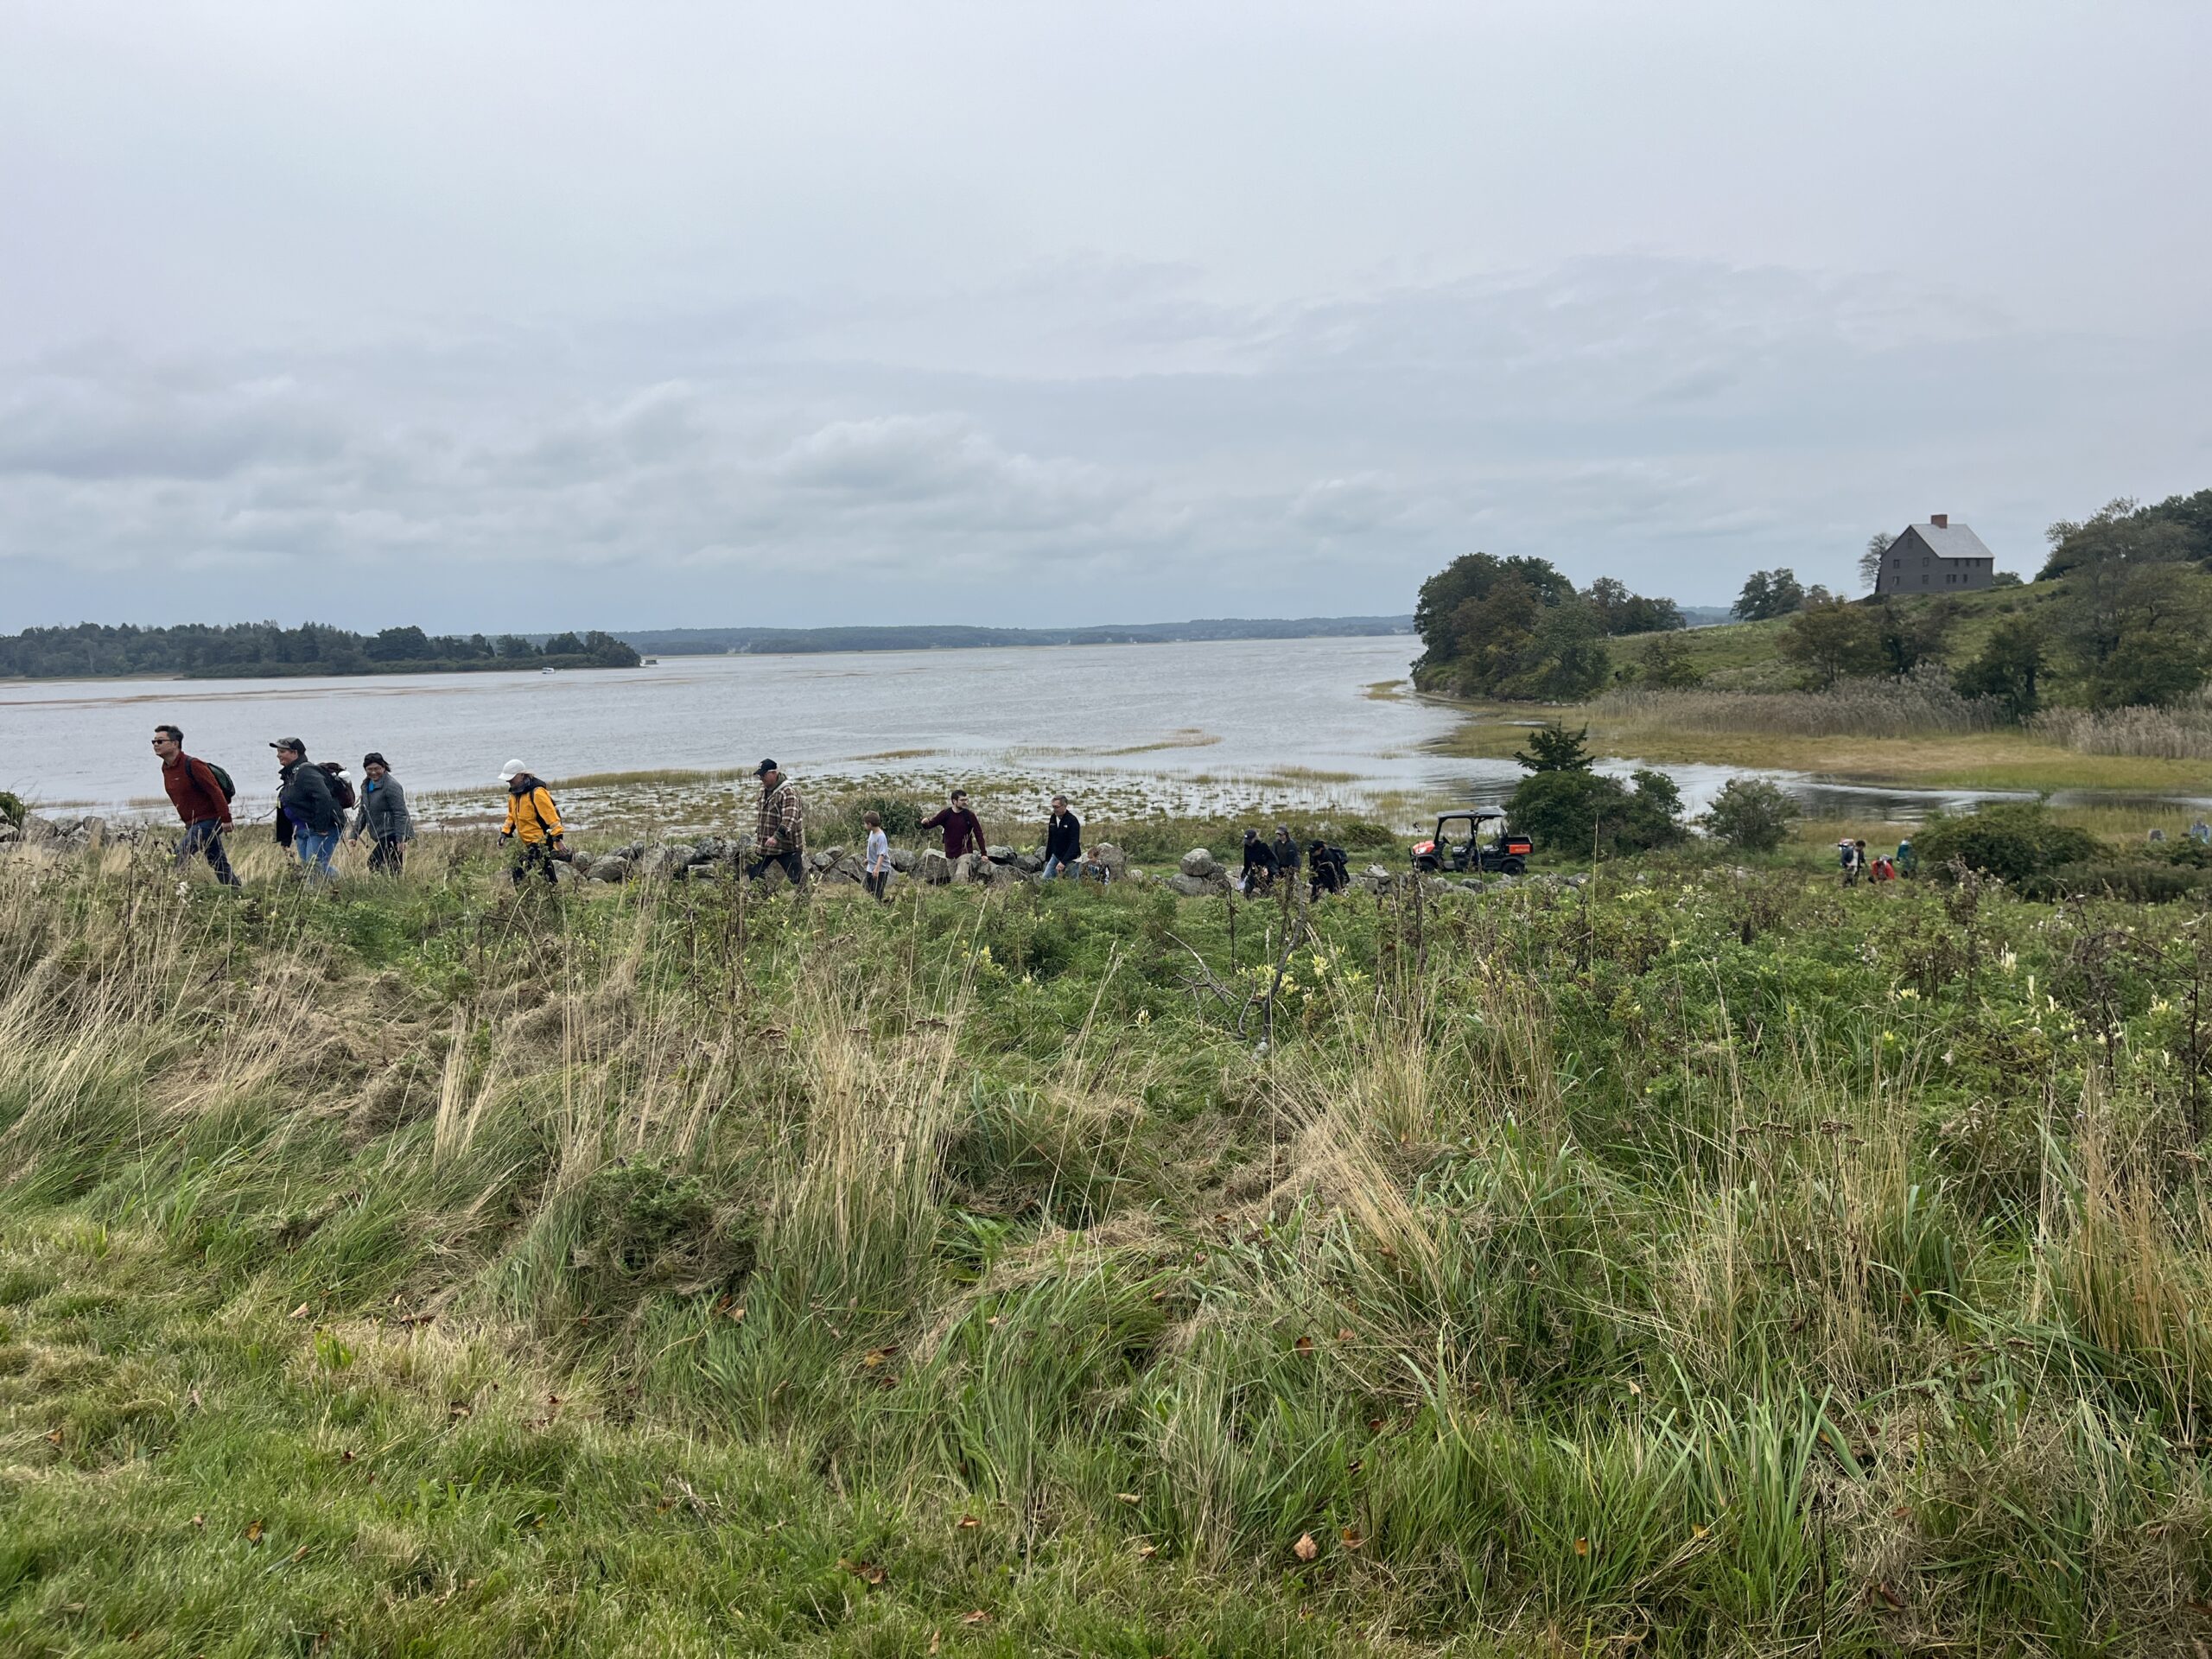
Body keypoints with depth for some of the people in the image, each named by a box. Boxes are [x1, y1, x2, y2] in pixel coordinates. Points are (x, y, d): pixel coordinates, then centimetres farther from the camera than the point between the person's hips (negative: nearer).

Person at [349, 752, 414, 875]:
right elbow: (363, 813, 23)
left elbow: (400, 814, -17)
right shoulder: (366, 785, 15)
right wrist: (354, 835, 15)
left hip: (392, 836, -9)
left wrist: (401, 840, -23)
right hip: (378, 837, 9)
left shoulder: (391, 786, -13)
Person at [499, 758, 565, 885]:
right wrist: (505, 832, 10)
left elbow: (551, 816, -20)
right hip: (525, 845, 9)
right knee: (516, 874, 7)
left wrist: (557, 839, -24)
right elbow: (512, 816, 24)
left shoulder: (536, 792, -17)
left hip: (541, 844, -9)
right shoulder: (514, 793, 11)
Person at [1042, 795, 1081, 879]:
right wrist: (1047, 859, 14)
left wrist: (1063, 862, -31)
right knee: (1045, 879, -3)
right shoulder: (1053, 818, 4)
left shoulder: (1072, 821, -17)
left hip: (1070, 859, -6)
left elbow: (1074, 844, -23)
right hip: (1055, 856, 6)